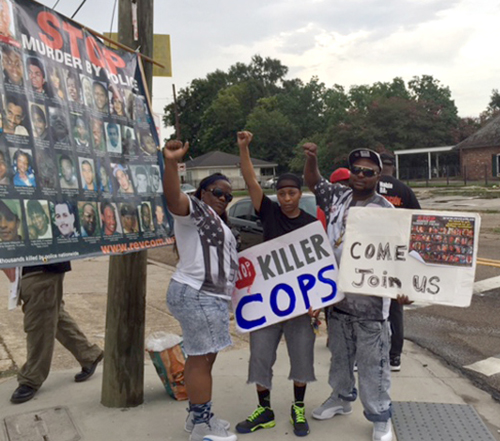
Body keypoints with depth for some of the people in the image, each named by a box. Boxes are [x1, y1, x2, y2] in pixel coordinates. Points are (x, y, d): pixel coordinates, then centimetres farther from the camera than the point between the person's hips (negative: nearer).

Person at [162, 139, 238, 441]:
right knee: (202, 359, -4)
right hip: (197, 295, -10)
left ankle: (198, 416, 26)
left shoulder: (217, 221, 22)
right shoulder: (195, 210, -7)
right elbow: (173, 197, -30)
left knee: (202, 357, 15)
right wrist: (171, 162, -44)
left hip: (210, 296, 10)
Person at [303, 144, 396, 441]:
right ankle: (342, 398, 44)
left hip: (369, 301, -6)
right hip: (337, 295, 6)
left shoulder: (385, 211, -13)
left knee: (373, 364, 5)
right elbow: (313, 182, 18)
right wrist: (312, 159, -3)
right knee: (340, 355, 23)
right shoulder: (338, 197, 5)